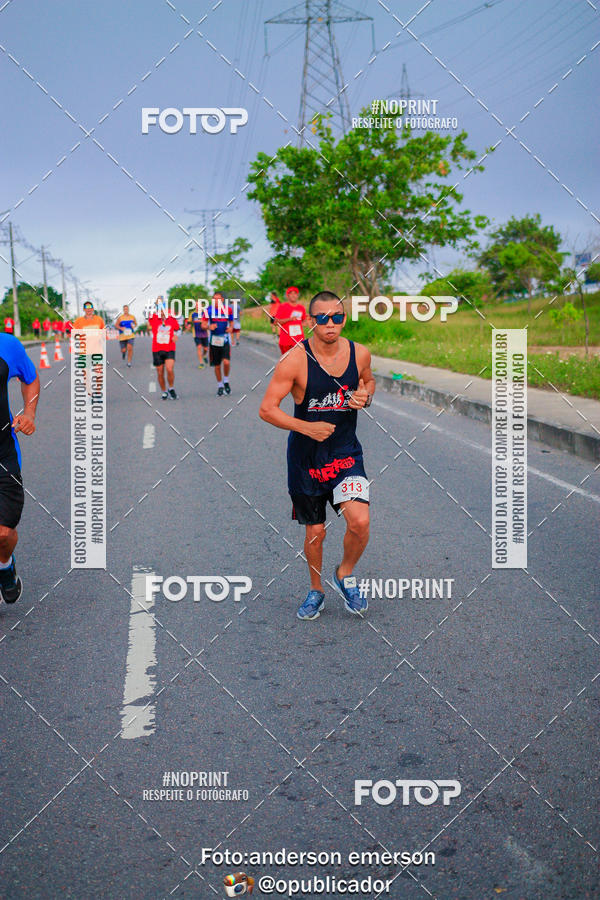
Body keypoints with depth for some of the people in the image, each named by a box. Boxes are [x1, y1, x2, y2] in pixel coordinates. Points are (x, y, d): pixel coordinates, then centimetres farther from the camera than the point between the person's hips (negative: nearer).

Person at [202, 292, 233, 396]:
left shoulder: (228, 309, 0)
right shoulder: (209, 310, -3)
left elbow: (231, 322, 13)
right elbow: (203, 324, 1)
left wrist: (231, 328, -9)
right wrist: (209, 327, -21)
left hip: (225, 340, -1)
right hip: (214, 340, 1)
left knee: (226, 362, -19)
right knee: (217, 365, 7)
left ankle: (226, 381, 8)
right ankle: (220, 386, 25)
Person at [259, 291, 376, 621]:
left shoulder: (359, 353, -3)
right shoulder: (295, 360, -15)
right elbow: (266, 409, -13)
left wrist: (365, 396, -4)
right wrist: (306, 427, -25)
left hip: (346, 452, 2)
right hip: (306, 456, -2)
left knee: (359, 522, -16)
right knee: (315, 532, 8)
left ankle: (345, 574, 14)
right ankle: (316, 590, 35)